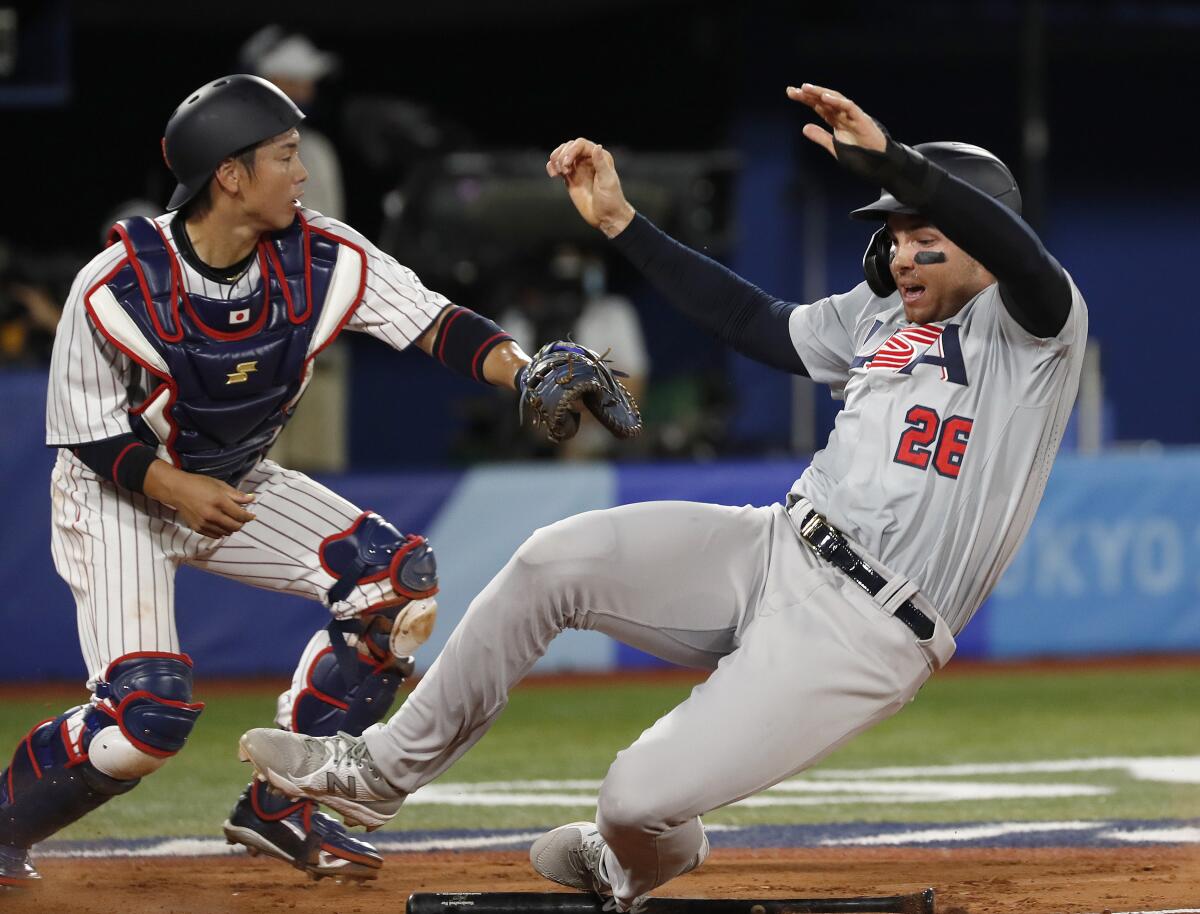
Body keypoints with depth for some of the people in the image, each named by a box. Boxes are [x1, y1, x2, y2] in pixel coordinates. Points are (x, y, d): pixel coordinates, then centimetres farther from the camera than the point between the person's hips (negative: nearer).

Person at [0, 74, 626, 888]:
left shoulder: (322, 258, -16)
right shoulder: (117, 290, -27)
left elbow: (433, 323, -20)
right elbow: (86, 433, -16)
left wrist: (527, 374, -37)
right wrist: (175, 489, -30)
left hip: (238, 485, 6)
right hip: (119, 493, -6)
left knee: (399, 577, -11)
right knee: (150, 713, -23)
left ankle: (280, 806, 2)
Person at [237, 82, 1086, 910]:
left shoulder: (1033, 324, -7)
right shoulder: (883, 315, 17)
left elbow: (1023, 258, -29)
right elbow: (755, 320, 23)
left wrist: (888, 159, -42)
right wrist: (620, 219, 17)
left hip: (863, 631, -7)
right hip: (775, 552, 7)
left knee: (642, 797, -18)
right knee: (553, 561, -13)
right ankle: (381, 771, 1)